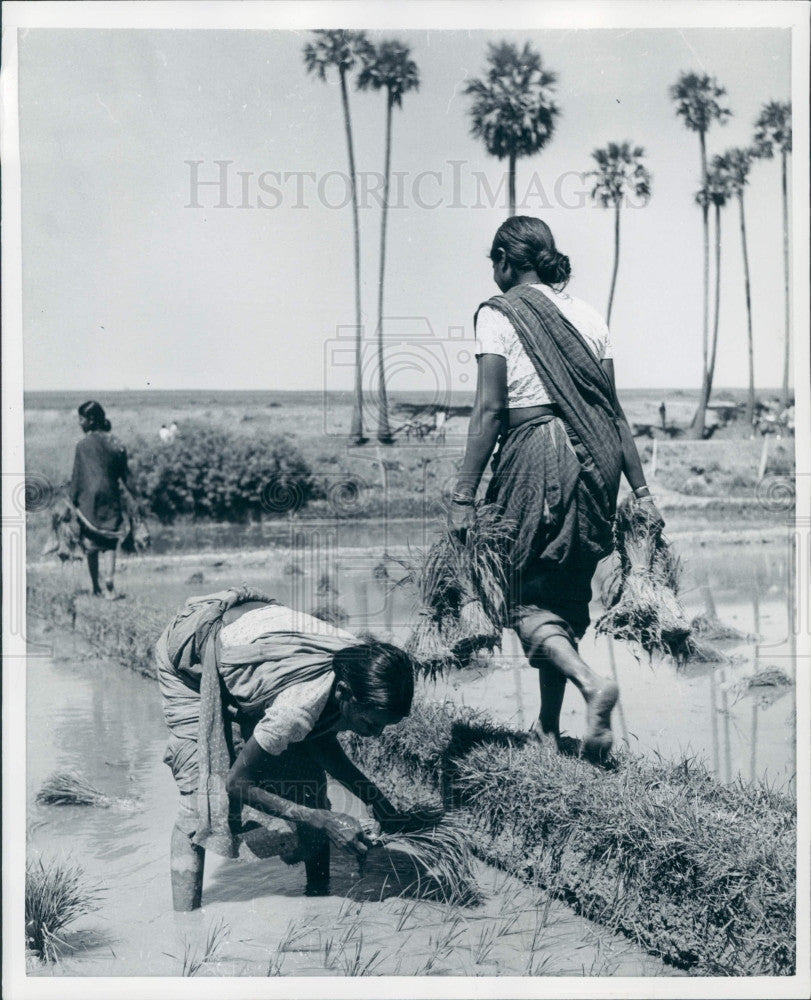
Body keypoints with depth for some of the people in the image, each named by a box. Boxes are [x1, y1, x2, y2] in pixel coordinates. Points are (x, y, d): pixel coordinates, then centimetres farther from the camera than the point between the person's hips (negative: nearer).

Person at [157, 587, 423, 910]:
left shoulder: (359, 662, -23)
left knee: (308, 771, -2)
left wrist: (375, 799, -13)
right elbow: (236, 783, -27)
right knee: (201, 790, -18)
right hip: (190, 654, -7)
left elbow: (321, 739, -2)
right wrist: (323, 821, -28)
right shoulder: (298, 707, -43)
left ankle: (319, 893, 11)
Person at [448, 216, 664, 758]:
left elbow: (488, 410, -10)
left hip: (536, 455, -6)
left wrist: (464, 498, -9)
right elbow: (614, 411, 11)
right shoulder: (587, 314, 13)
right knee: (567, 592, 16)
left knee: (529, 598, 4)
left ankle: (592, 682, -22)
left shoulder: (498, 313, -2)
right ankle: (549, 727, 23)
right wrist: (642, 491, 13)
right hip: (596, 461, 6)